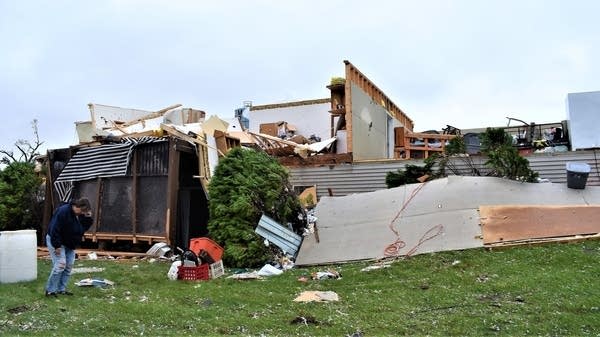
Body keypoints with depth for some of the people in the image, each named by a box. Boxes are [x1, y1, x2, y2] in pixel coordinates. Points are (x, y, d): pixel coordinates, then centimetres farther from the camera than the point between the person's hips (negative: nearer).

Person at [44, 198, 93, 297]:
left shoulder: (81, 215, 0)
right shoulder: (63, 211, -26)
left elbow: (84, 228, 5)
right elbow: (55, 230, -26)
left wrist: (88, 218, -13)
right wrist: (57, 245, -25)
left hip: (69, 244, 8)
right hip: (56, 241, -8)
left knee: (69, 266, 5)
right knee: (60, 264, -16)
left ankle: (61, 289, 13)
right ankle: (50, 290, -7)